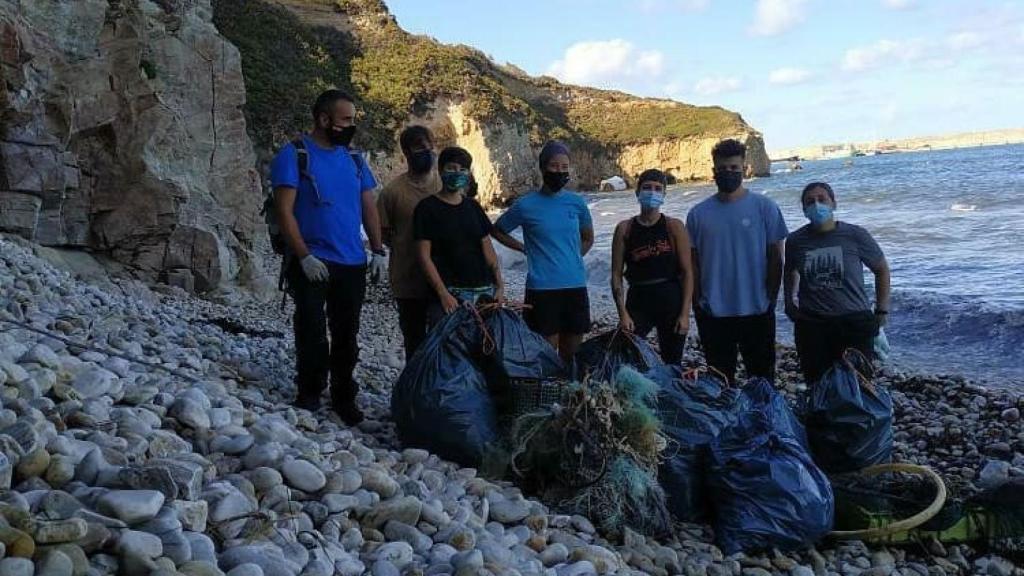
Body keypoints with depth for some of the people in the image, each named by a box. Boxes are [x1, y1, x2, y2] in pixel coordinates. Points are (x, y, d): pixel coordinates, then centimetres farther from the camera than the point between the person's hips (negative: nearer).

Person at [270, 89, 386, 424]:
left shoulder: (354, 160, 11)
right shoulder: (294, 155, -6)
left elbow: (369, 207, 14)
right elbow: (285, 211, -11)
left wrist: (378, 251, 4)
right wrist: (304, 256, -18)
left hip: (353, 264, 5)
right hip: (312, 264, -5)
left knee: (346, 335, 11)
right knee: (312, 334, -1)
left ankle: (344, 397, 23)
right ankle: (308, 397, 14)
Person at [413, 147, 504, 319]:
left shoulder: (473, 207, 15)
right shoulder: (427, 208, 0)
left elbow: (488, 250, 16)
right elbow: (424, 256, -6)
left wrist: (499, 286, 6)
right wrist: (443, 294, -13)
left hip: (484, 290, 5)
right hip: (450, 293, -4)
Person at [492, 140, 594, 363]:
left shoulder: (577, 203, 6)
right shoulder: (526, 205, -3)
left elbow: (588, 239, 21)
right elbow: (497, 230, 11)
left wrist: (572, 259, 8)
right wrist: (527, 249, 3)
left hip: (576, 286, 3)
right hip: (542, 288, -3)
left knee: (572, 352, 11)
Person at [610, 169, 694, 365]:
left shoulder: (674, 227, 0)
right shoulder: (625, 229, 2)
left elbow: (687, 272, -2)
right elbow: (616, 275, 1)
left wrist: (685, 313, -9)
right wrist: (622, 313, -8)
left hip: (671, 303, 0)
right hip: (638, 303, 0)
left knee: (672, 365, 9)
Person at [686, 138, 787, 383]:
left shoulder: (765, 207, -3)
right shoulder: (699, 213, 2)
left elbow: (775, 258, 0)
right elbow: (693, 262, 5)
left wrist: (770, 299, -4)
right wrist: (697, 303, 1)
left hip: (756, 312, -1)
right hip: (713, 315, 1)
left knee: (762, 378, 11)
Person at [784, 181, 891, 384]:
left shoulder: (855, 235, -4)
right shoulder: (795, 241, 3)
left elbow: (881, 269, 8)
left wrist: (881, 310, 5)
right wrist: (790, 302, 9)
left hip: (854, 322, -2)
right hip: (811, 325, 2)